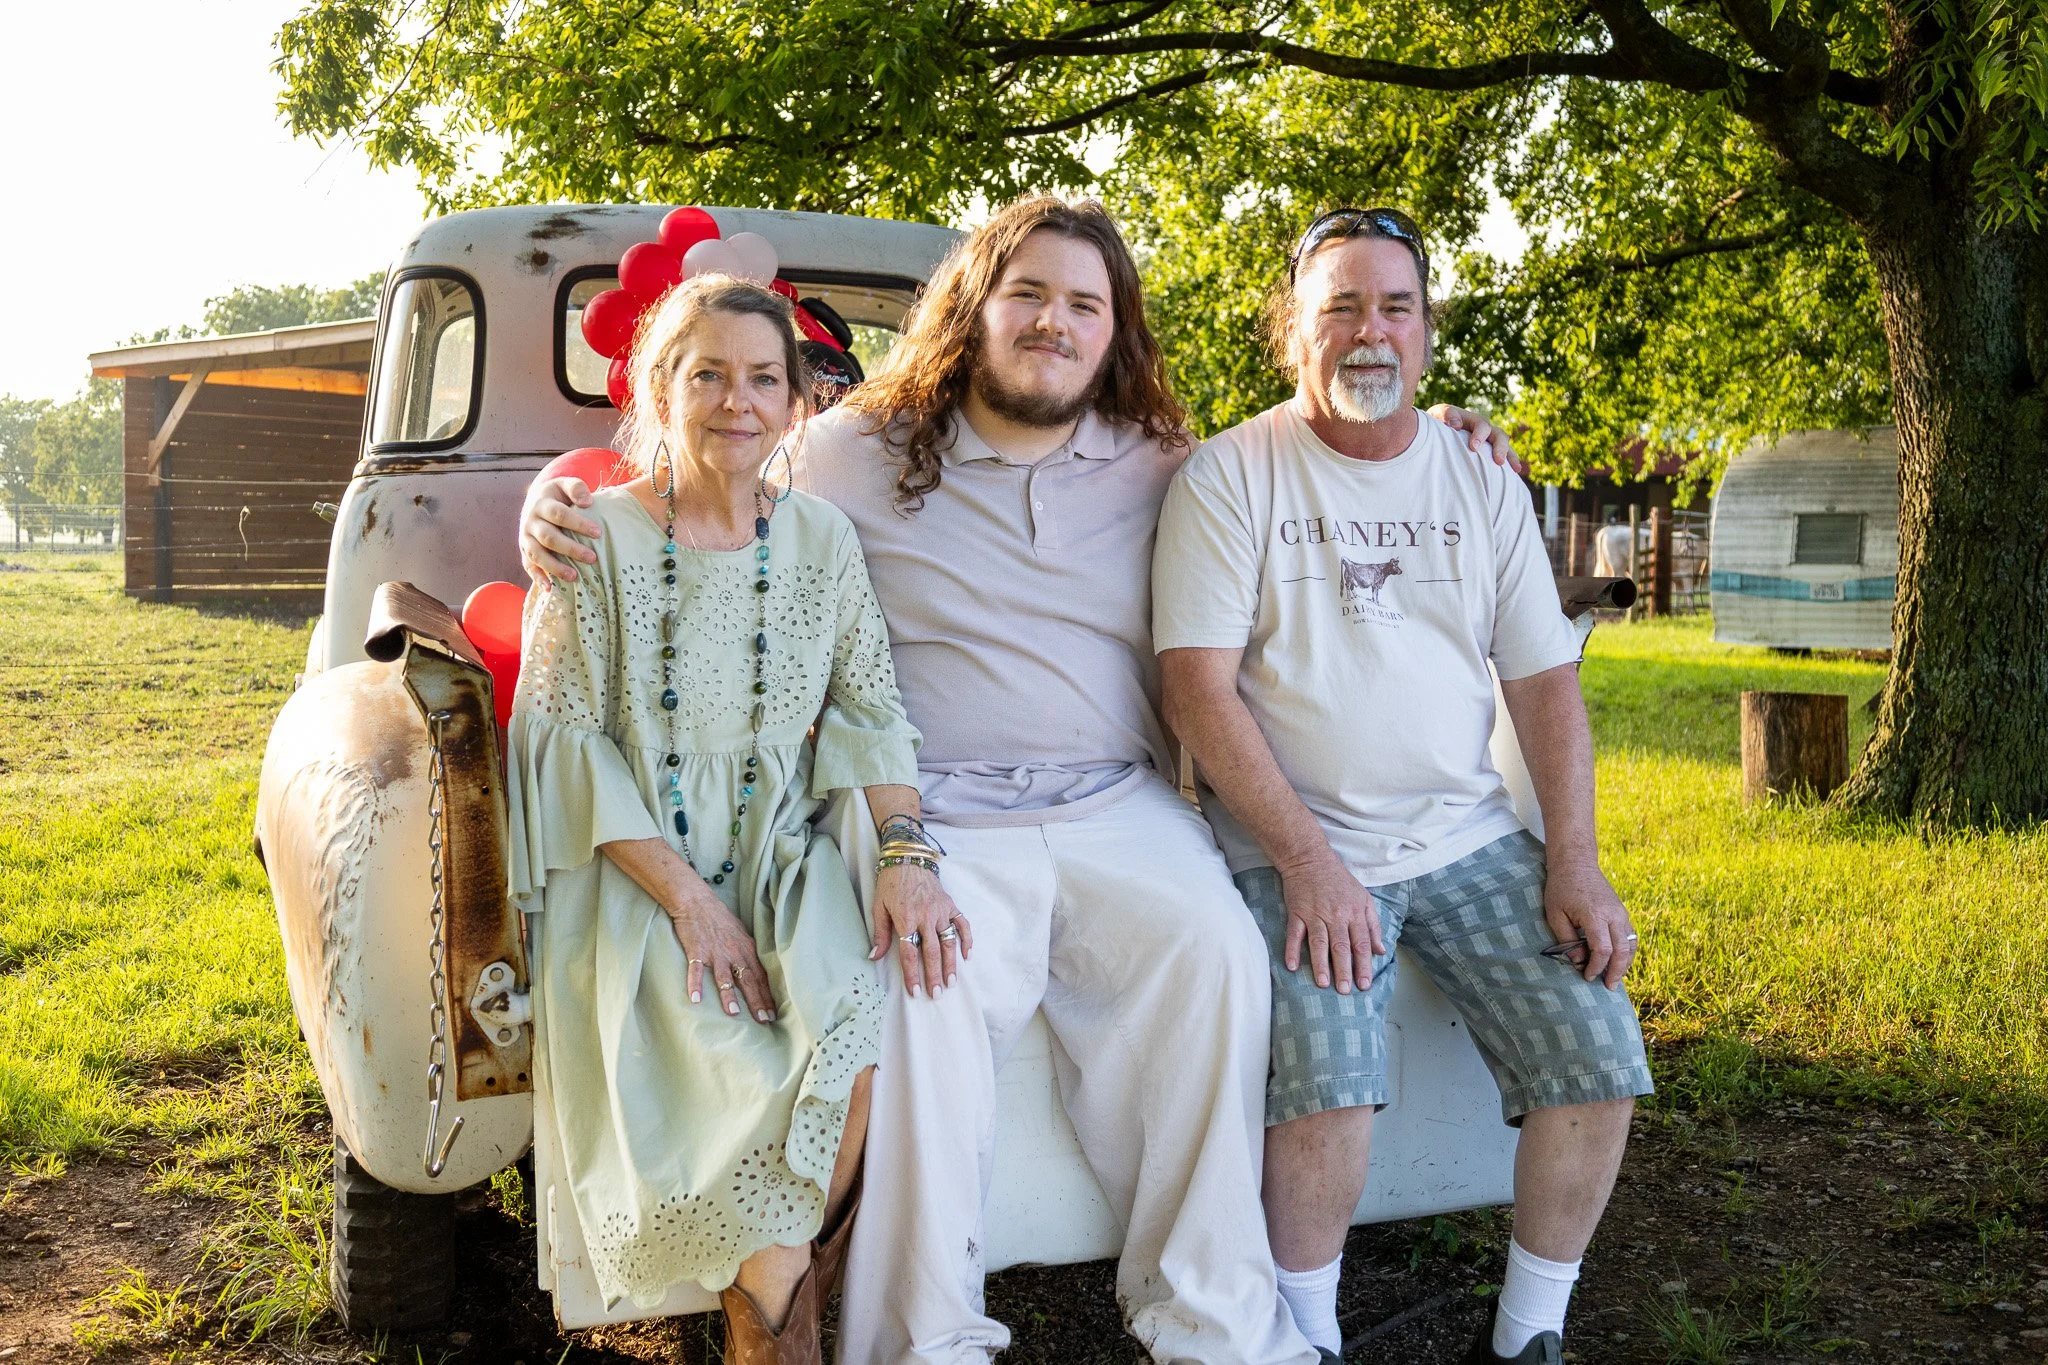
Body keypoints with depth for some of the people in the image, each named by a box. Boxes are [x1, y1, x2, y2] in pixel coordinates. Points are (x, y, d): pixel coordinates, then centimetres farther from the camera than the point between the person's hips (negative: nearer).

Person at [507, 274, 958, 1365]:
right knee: (745, 1078, -27)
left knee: (855, 1049, -26)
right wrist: (685, 895, -16)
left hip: (781, 860, 3)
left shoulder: (821, 540, 7)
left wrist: (904, 848, -12)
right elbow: (567, 738, -6)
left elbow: (874, 709, 7)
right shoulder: (598, 538, -2)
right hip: (631, 877, -2)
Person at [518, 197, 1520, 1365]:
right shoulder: (855, 453, 9)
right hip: (928, 817, -2)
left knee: (1212, 953, -23)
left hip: (1118, 808, 3)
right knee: (922, 994, -30)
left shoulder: (1163, 471, 16)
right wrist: (559, 507, -4)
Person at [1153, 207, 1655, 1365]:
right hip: (1294, 848, -4)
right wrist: (1308, 862, -18)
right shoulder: (1230, 476, -3)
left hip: (1471, 838, 5)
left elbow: (1547, 681, 9)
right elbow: (1200, 686, -10)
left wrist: (1574, 861, -3)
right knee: (1329, 1090, -25)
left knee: (1600, 1067, -8)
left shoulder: (1483, 483, 10)